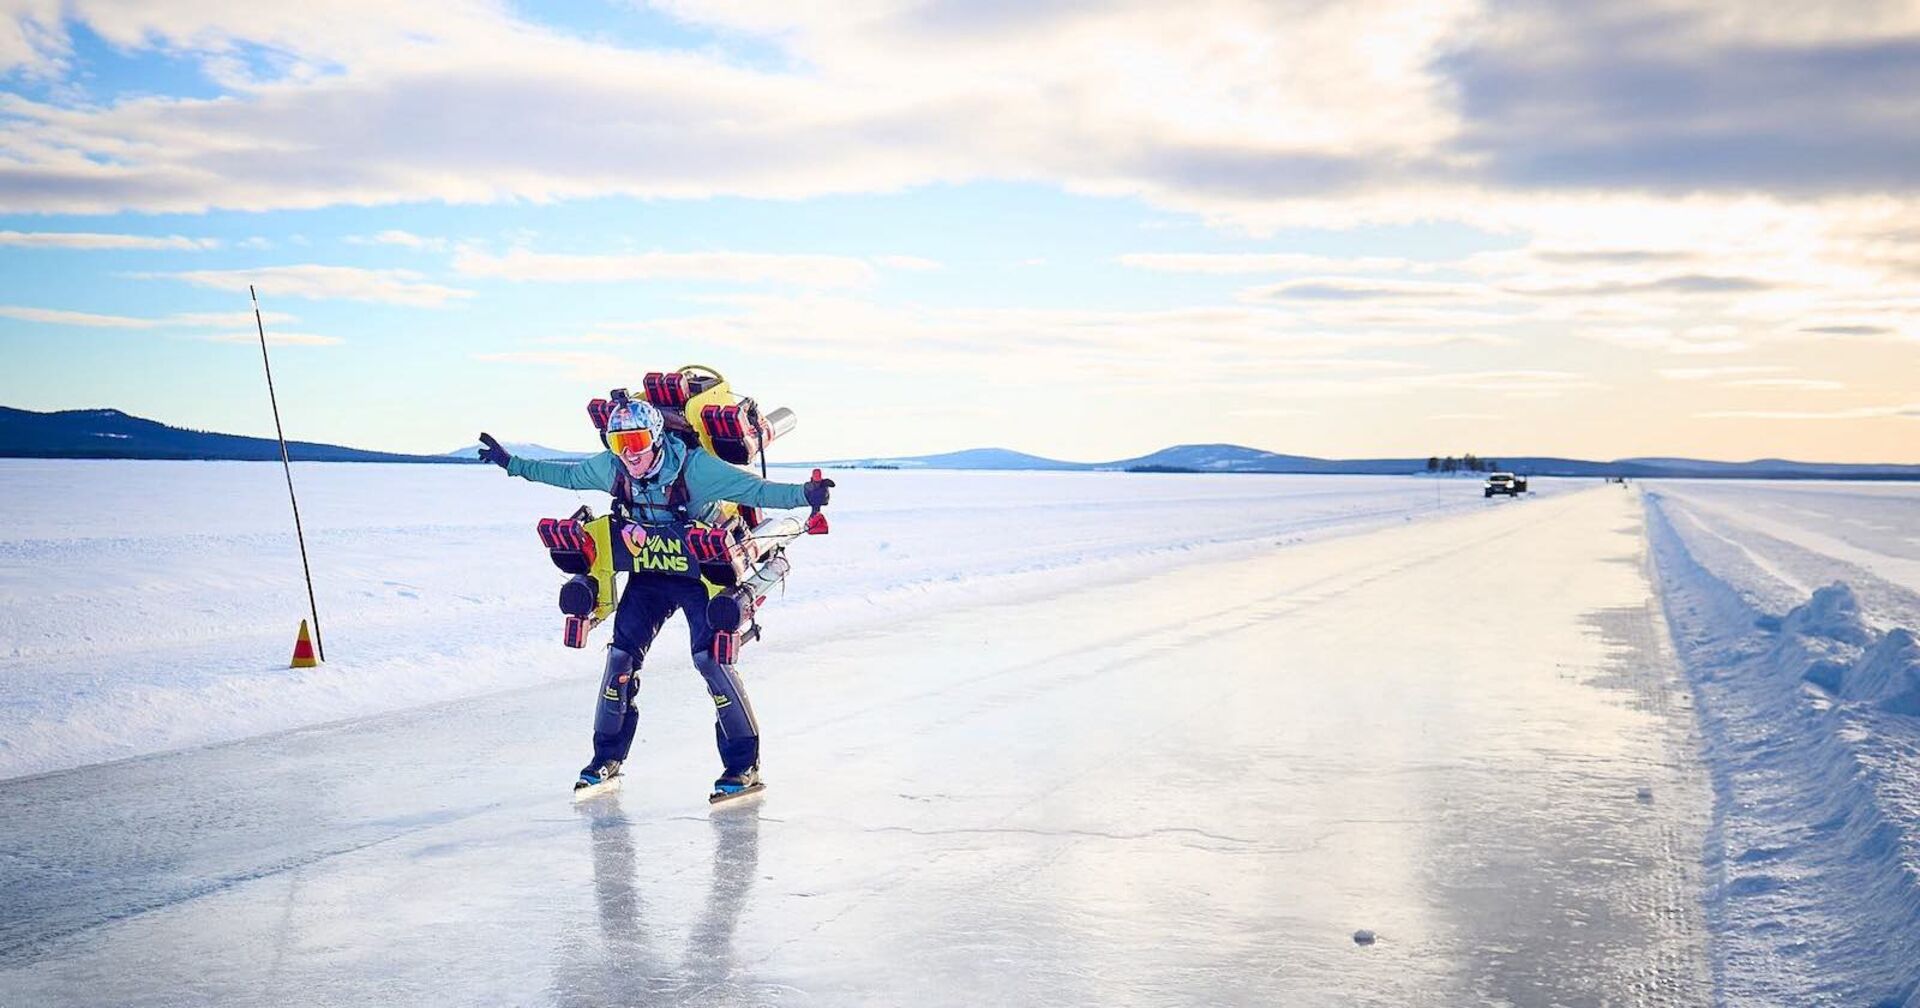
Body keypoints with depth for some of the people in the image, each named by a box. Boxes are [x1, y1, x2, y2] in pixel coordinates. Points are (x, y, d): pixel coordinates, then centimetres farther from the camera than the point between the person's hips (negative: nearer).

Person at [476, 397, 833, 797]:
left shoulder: (694, 466, -25)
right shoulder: (609, 467, -9)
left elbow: (753, 488, -29)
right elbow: (567, 474, 10)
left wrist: (803, 494, -45)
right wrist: (511, 463, 14)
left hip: (699, 572, -5)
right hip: (648, 572, 5)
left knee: (710, 656, -16)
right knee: (622, 654, 0)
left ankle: (744, 763, -5)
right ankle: (607, 756, 17)